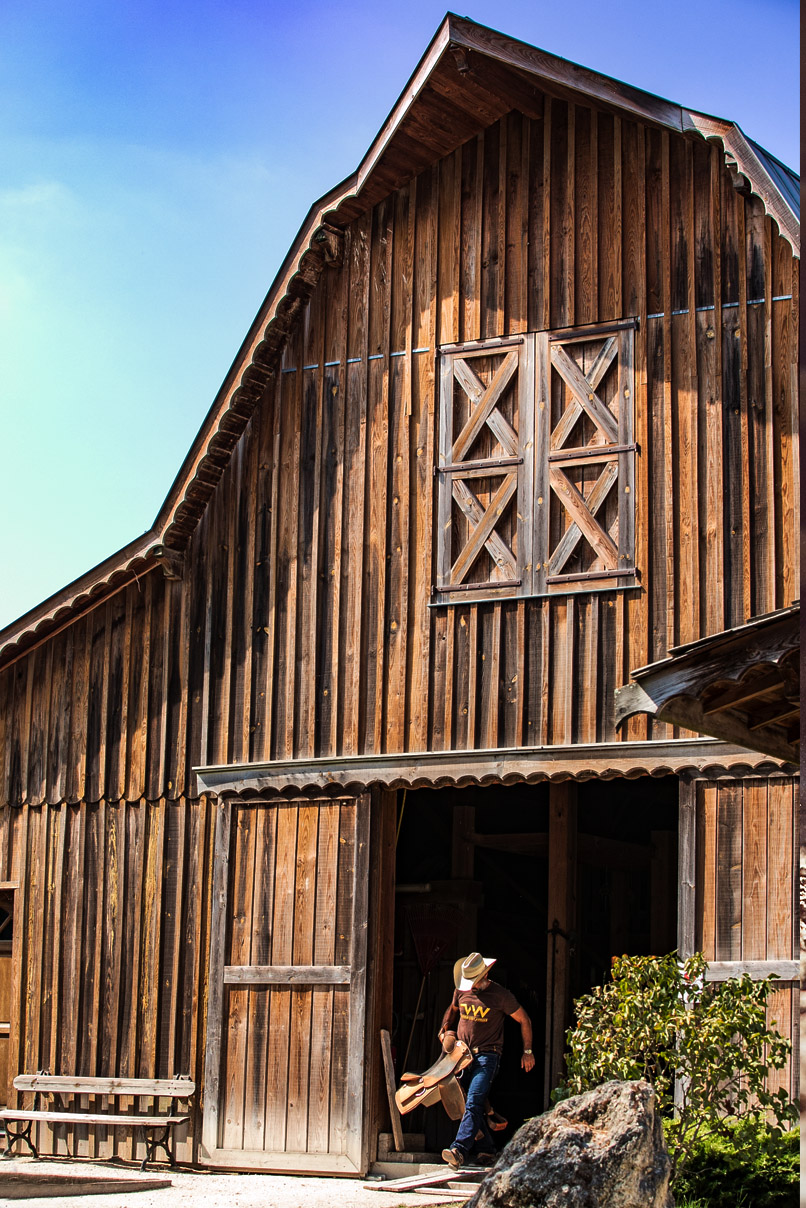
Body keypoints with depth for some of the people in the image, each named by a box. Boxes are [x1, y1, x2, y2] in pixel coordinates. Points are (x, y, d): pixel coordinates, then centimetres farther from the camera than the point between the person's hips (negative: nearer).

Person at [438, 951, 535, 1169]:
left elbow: (524, 1021, 3)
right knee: (469, 1104, 6)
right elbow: (452, 1010, 28)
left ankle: (459, 1151, -29)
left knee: (473, 1104, -18)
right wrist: (445, 1028, 10)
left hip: (487, 1055, -6)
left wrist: (528, 1052, 5)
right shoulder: (461, 991, 5)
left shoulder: (500, 995, -8)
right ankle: (485, 1148, 19)